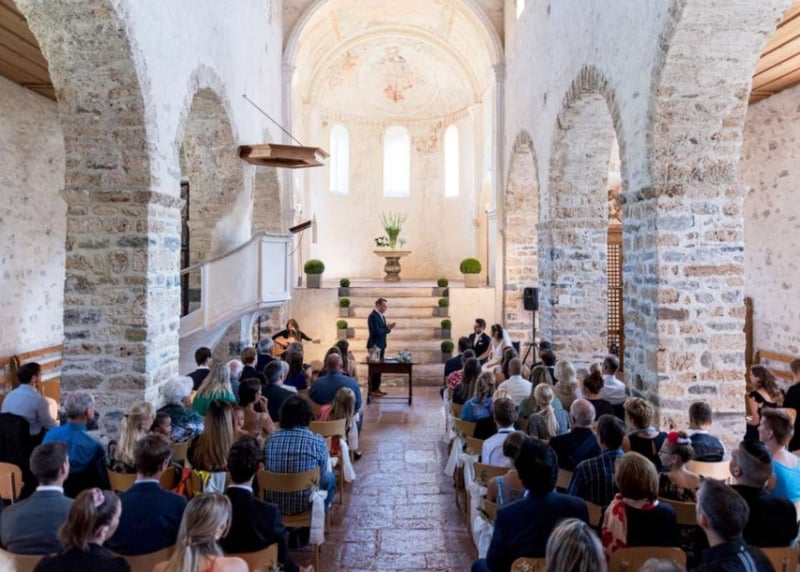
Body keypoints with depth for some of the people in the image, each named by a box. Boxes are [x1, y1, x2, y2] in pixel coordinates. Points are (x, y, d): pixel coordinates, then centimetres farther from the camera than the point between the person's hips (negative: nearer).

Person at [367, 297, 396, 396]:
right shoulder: (373, 316, -17)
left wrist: (388, 327, -4)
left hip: (381, 345, 9)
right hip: (375, 346, -9)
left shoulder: (381, 316, 12)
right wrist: (388, 328, -13)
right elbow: (376, 331, -25)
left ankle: (377, 388, 20)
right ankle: (373, 389, 5)